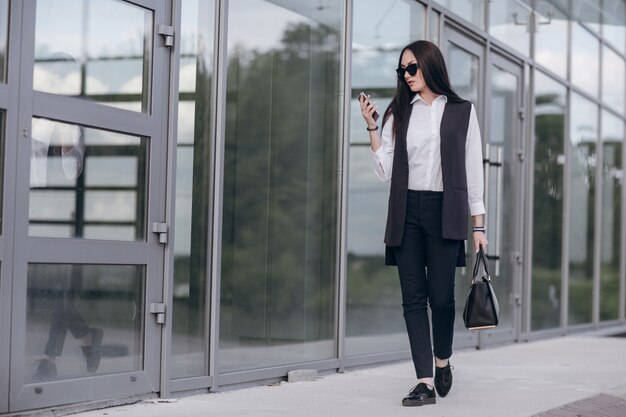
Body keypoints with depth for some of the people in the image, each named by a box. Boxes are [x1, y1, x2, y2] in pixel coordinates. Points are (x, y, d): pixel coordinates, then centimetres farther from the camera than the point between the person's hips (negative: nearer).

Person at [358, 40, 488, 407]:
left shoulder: (462, 111, 6)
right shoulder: (399, 114, 12)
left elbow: (473, 170, 5)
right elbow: (386, 171, 6)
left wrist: (479, 225, 1)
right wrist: (372, 127, -4)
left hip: (445, 212, -2)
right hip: (407, 214, 2)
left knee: (441, 296, -2)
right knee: (414, 299, -2)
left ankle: (443, 361, 26)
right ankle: (425, 383, -1)